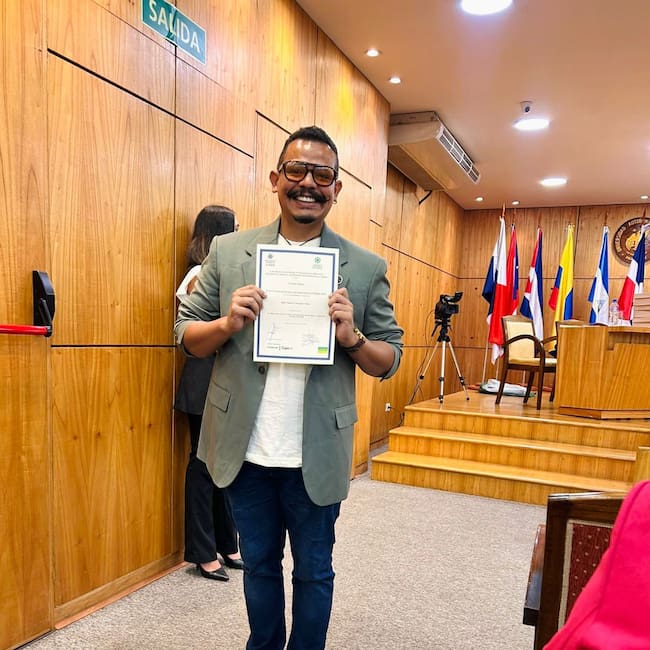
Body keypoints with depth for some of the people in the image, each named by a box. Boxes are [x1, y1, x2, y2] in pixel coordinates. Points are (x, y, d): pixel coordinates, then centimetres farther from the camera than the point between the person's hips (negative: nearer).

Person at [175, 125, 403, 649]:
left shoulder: (366, 267, -4)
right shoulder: (228, 251, 0)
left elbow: (390, 360, 1)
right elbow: (187, 335, 4)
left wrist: (351, 338, -20)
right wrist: (227, 324, -18)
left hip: (316, 457, -1)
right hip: (246, 451, 2)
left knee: (313, 571, 18)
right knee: (259, 564, 23)